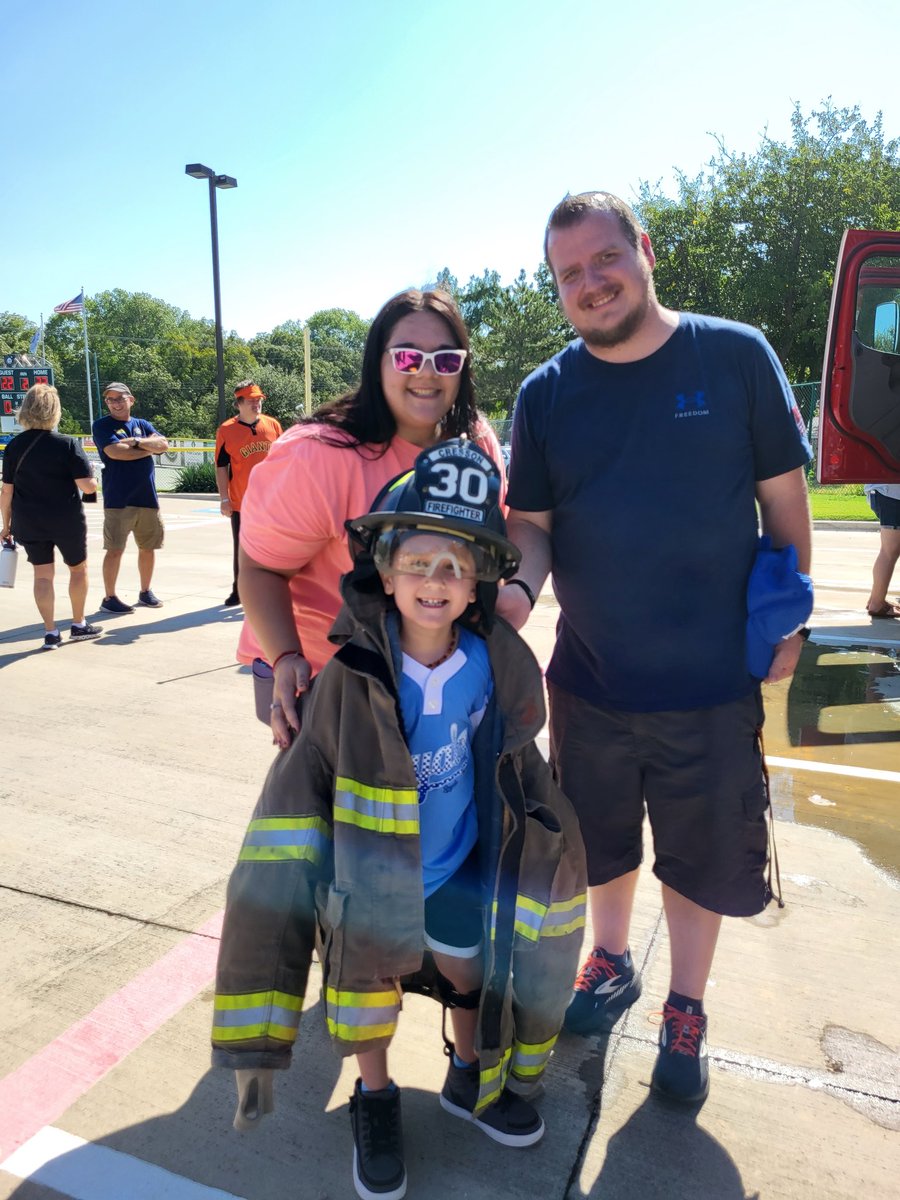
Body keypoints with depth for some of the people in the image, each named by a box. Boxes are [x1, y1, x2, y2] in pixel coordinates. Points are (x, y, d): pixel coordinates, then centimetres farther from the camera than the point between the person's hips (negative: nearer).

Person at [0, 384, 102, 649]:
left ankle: (50, 632, 11)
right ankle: (79, 626, 25)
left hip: (27, 524, 3)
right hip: (67, 522, -3)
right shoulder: (68, 444, -13)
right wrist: (94, 482, 5)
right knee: (78, 568, 16)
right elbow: (87, 486, -17)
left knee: (43, 574, 10)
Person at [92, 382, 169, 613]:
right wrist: (149, 448, -5)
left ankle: (145, 592, 26)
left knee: (148, 547, 12)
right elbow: (115, 451, -15)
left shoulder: (142, 425, 14)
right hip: (118, 499, -5)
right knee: (115, 549, -4)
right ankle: (109, 597, 7)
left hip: (147, 497, 5)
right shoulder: (102, 425, 1)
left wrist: (136, 442, -16)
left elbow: (163, 444, -2)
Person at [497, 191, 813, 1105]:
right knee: (601, 841, 21)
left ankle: (685, 1010, 41)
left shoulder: (736, 356, -6)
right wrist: (521, 585, -20)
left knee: (702, 858, 15)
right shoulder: (545, 393, -1)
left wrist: (789, 617, -1)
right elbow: (531, 519, 0)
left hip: (712, 681, -1)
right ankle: (611, 961, 50)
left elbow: (783, 494, 0)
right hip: (590, 678, 2)